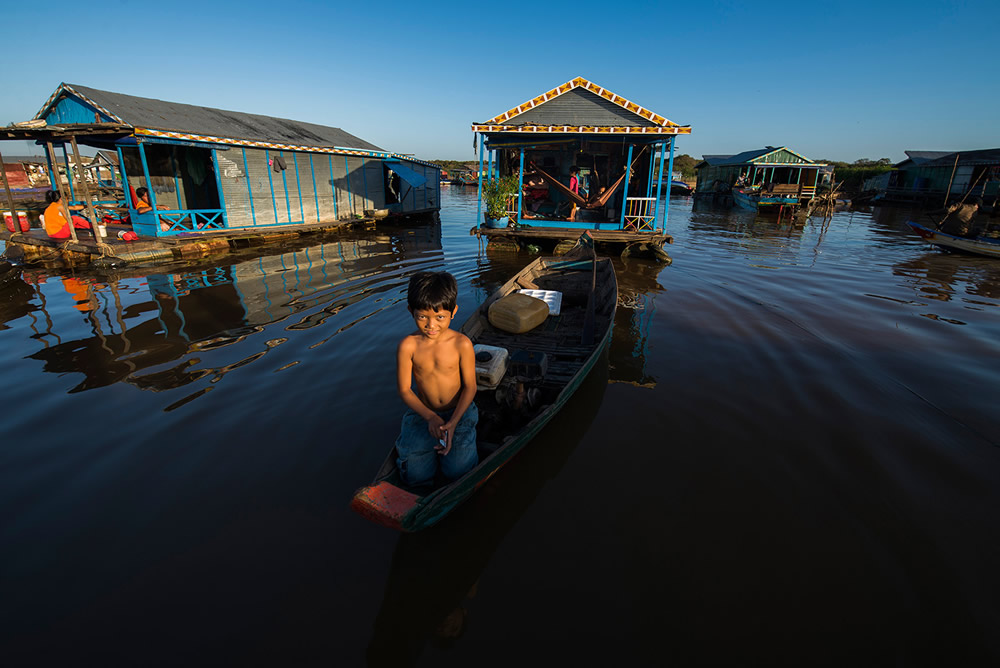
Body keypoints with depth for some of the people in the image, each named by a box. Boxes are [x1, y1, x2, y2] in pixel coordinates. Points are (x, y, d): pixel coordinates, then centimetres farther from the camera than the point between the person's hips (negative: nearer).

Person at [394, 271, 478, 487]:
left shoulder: (462, 344, -16)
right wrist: (430, 417, -21)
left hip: (459, 412, -1)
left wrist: (453, 422, -22)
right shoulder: (408, 346, -15)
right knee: (415, 475, -10)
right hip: (423, 414, 1)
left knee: (457, 470, -16)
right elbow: (404, 390, -9)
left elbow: (470, 386, -10)